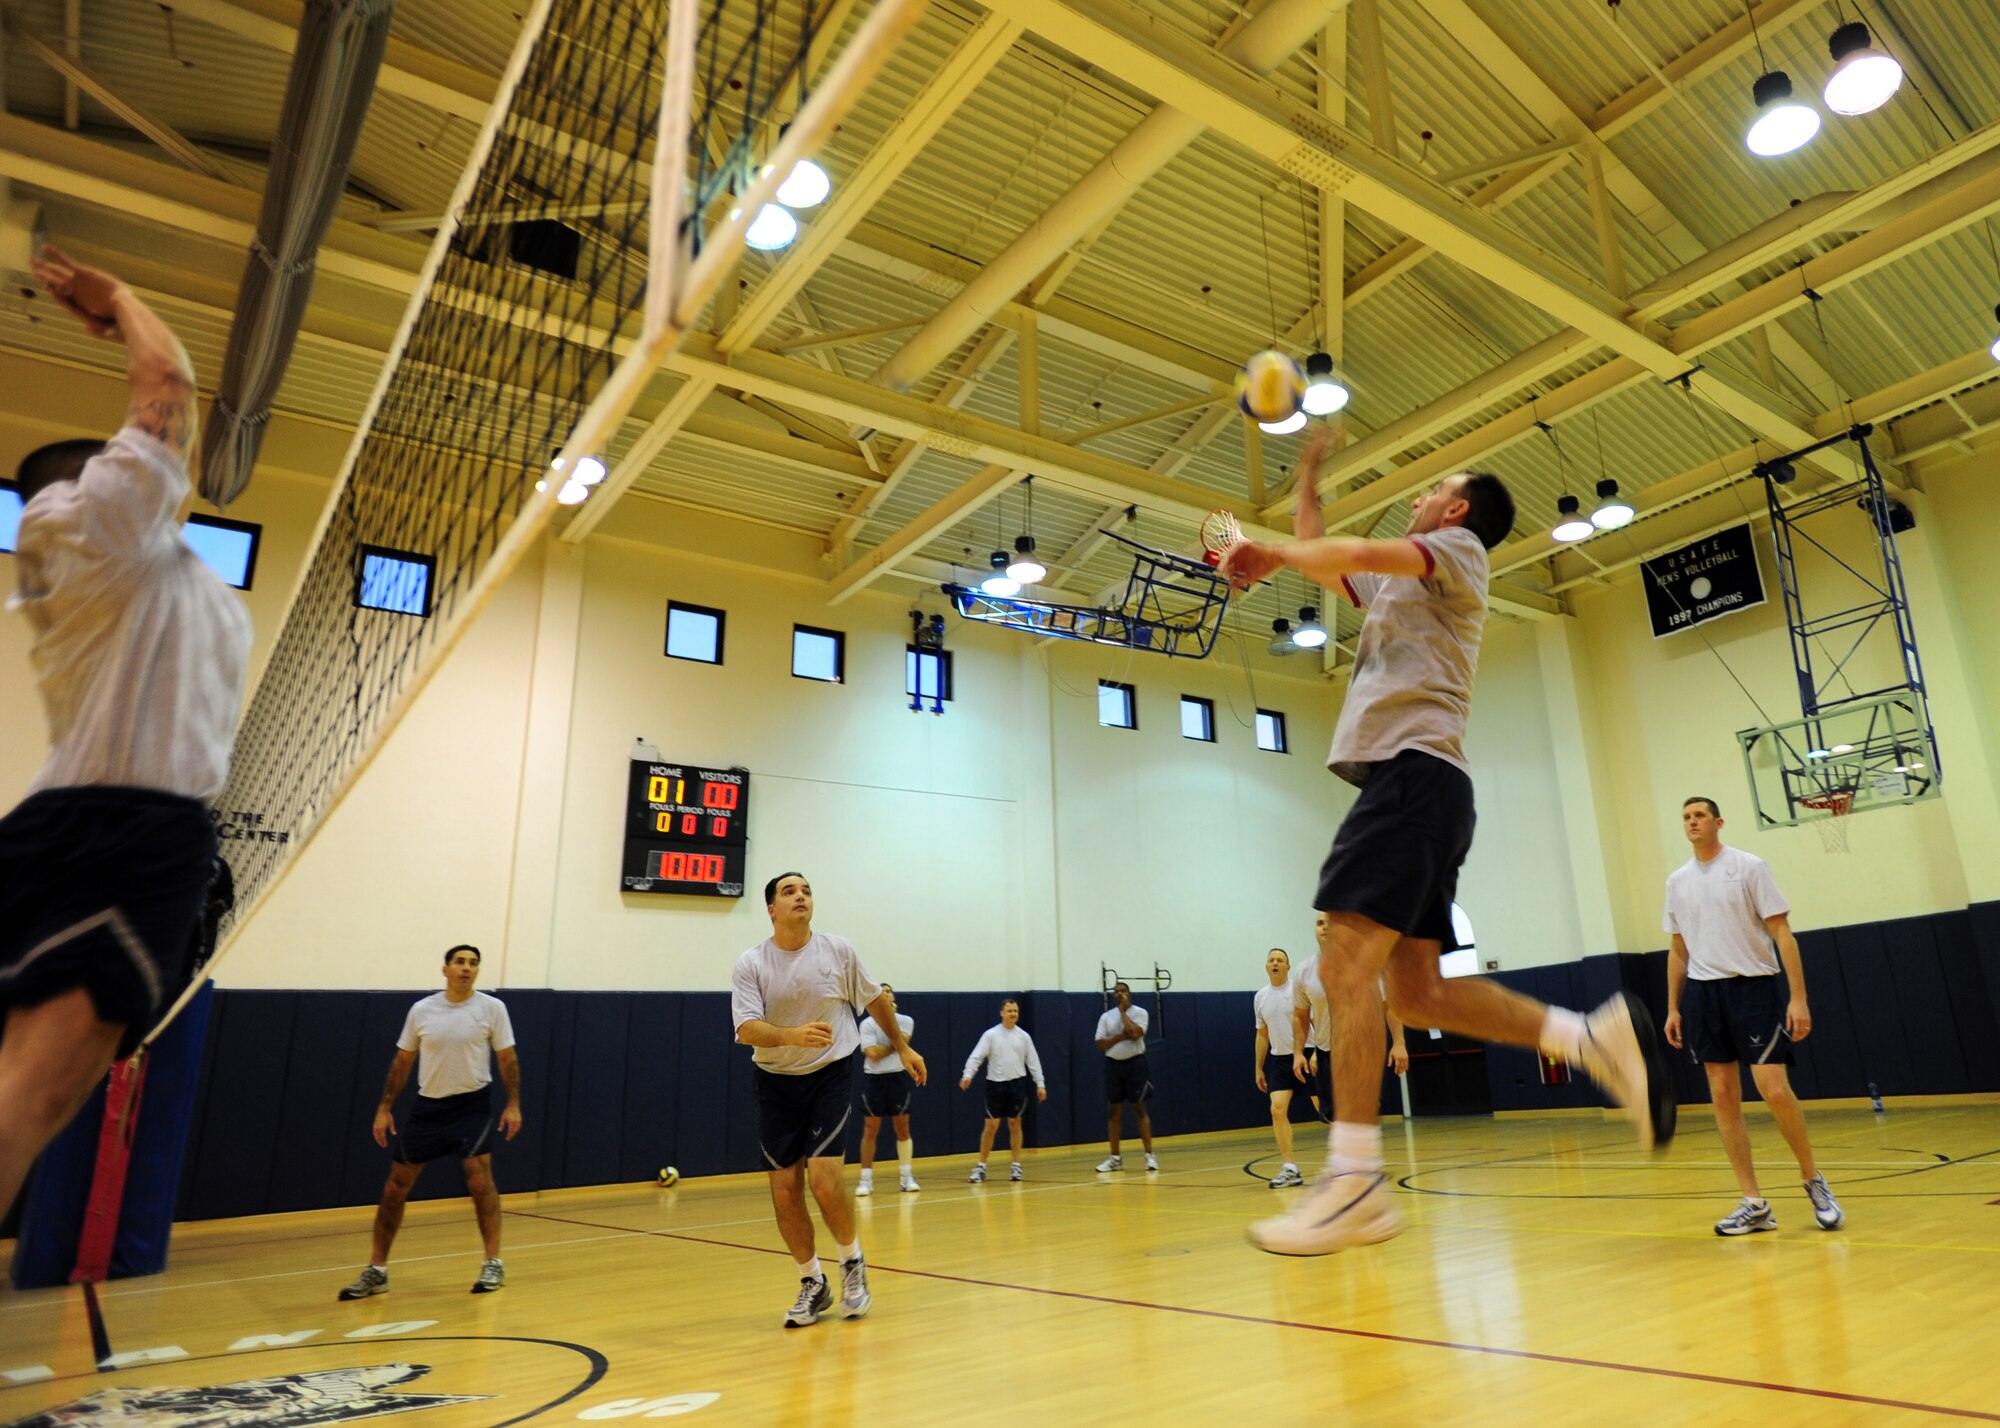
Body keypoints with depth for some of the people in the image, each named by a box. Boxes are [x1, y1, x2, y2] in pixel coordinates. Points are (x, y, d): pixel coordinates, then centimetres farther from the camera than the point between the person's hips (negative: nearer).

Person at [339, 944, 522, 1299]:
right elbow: (402, 1061, 6)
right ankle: (376, 1271, 21)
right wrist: (384, 1108, 3)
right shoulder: (421, 1010, -2)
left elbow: (507, 1058, -4)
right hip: (428, 1106, 3)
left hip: (472, 1104, -3)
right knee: (396, 1186, 6)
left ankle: (493, 1264, 3)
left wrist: (513, 1105, -9)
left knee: (479, 1179, -11)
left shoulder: (492, 1008, -8)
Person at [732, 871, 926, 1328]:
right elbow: (747, 1029, -21)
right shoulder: (750, 964, -10)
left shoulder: (838, 950, -7)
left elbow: (875, 999, 8)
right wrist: (794, 1036, -39)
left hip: (831, 1074, -1)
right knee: (784, 1190, 1)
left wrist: (903, 1047, 17)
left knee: (823, 1176, -14)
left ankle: (853, 1264, 12)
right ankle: (813, 1285, 21)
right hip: (777, 1082, 1)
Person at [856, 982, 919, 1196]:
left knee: (903, 1129, 5)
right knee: (870, 1131, 1)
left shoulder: (906, 1020, 2)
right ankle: (866, 1180, 7)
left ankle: (907, 1177, 13)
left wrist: (891, 1016, -12)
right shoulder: (867, 1024, -4)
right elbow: (873, 1053, -15)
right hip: (874, 1079, -1)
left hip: (899, 1077, 2)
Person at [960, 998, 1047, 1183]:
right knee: (991, 1126, -1)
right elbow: (976, 1056, -10)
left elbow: (1033, 1062, 7)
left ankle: (1016, 1166, 14)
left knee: (1014, 1124, 6)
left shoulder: (1024, 1036, 4)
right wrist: (968, 1074, -26)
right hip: (995, 1084, -2)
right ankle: (981, 1166, 10)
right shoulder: (990, 1034, -4)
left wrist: (1040, 1084, 3)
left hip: (1017, 1084, 2)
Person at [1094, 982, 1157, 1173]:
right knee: (1114, 1112, 6)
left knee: (1139, 1110, -2)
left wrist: (1123, 1011, -12)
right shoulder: (1106, 1016, 6)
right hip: (1113, 1065, 3)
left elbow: (1135, 1033, -20)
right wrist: (1120, 1036, -14)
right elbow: (1100, 1044, 0)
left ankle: (1150, 1155, 4)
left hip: (1135, 1063, -3)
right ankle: (1115, 1158, 12)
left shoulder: (1140, 1012, -3)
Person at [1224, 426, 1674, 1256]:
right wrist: (1307, 475, 44)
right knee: (1415, 990, 4)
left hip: (1415, 770, -9)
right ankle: (1595, 1037, 5)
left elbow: (1362, 552, -12)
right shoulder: (1395, 584, 32)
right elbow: (1321, 559, 41)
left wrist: (1271, 553, -2)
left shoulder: (1458, 550, 7)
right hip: (1405, 781, 9)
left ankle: (1354, 1180, -22)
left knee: (1347, 959, -20)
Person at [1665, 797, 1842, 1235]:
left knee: (1774, 1090, -11)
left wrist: (1798, 998, -14)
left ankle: (1813, 1180, 15)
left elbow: (1782, 932, -7)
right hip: (1703, 992, 4)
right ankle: (1754, 1204, 10)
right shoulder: (1677, 881, 10)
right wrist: (1673, 1008, 12)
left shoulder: (1749, 866, -3)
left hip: (1753, 985, -4)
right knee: (1724, 1096, 3)